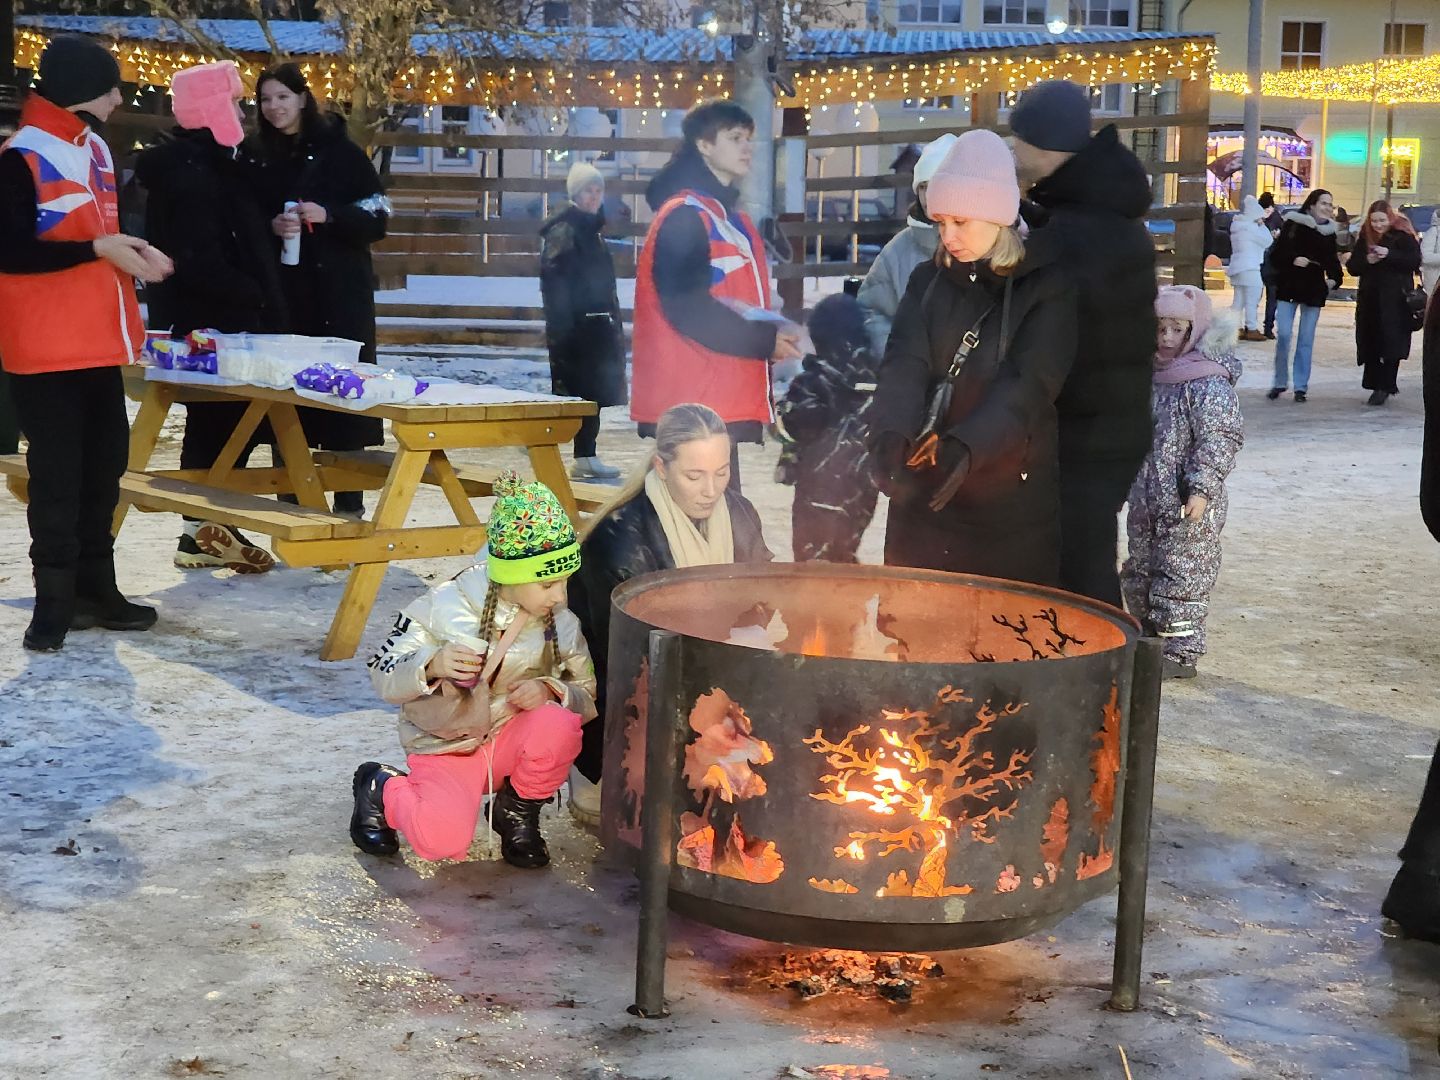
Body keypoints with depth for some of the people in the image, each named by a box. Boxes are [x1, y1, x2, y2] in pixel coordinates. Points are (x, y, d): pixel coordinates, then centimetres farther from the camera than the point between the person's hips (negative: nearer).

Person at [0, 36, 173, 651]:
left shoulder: (94, 148, 14)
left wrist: (134, 252, 5)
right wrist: (98, 248, -22)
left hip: (98, 341, 8)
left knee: (103, 466, 12)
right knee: (57, 475, -4)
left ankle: (95, 589, 22)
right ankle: (55, 600, 5)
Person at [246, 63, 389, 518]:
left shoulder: (340, 151, 2)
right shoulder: (254, 157, 12)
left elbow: (376, 219, 0)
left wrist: (328, 216, -16)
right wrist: (270, 228, -9)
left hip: (339, 292, -3)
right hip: (280, 290, 3)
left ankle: (349, 503, -2)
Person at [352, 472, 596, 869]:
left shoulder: (561, 624, -5)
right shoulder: (446, 605, -14)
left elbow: (589, 696, -1)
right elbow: (383, 676, -9)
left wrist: (550, 691, -24)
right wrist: (431, 666, -31)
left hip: (511, 739, 3)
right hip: (445, 748, -3)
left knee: (558, 724, -32)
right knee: (443, 839, -31)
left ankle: (518, 811, -1)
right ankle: (382, 788, 6)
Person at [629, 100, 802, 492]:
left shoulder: (733, 219, 20)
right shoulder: (683, 216, -10)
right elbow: (687, 309, -20)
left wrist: (774, 334, 5)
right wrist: (764, 341, -15)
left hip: (723, 401, 10)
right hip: (690, 405, -10)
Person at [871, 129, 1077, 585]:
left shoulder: (1046, 286, -4)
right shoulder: (928, 281, 8)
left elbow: (1027, 385, -16)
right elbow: (905, 364, -7)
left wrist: (967, 446, -33)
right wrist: (893, 435, -28)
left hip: (1011, 503, -3)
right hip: (923, 497, 3)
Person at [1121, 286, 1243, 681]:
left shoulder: (1209, 382, -13)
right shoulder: (1152, 375, 12)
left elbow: (1221, 438, -20)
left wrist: (1201, 488, -25)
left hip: (1187, 504, -8)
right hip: (1147, 501, 9)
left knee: (1180, 576, -3)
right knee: (1139, 574, 15)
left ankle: (1182, 652, 5)